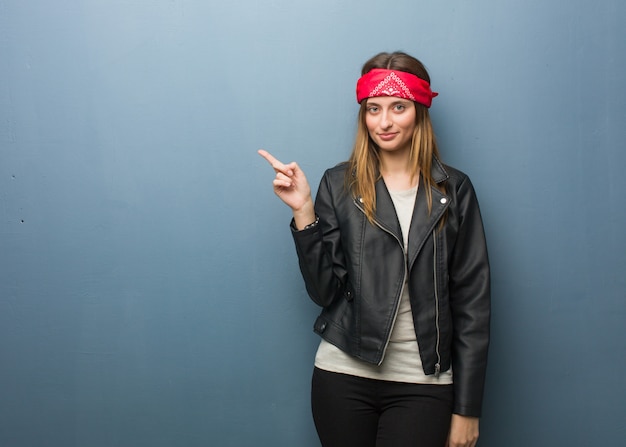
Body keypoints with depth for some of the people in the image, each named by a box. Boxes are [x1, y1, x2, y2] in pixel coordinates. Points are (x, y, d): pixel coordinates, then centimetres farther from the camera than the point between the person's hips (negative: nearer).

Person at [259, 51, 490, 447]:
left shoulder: (454, 190, 1)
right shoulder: (339, 185, 1)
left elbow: (472, 302, 0)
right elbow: (325, 291, -2)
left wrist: (467, 408, -1)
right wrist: (303, 212, -13)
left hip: (423, 385, 0)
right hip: (344, 375, 1)